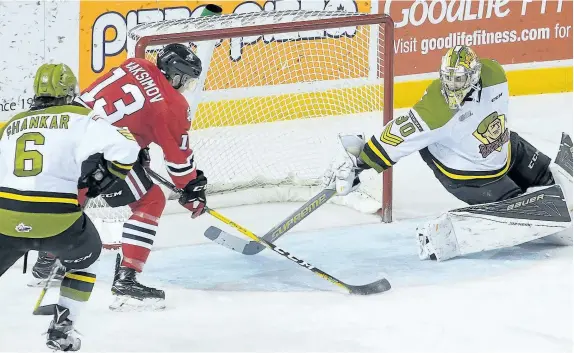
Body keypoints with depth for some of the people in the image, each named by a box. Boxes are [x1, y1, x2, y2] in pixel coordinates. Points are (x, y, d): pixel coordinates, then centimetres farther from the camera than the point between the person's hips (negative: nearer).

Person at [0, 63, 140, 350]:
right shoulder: (79, 118, 6)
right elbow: (125, 148, -3)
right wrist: (103, 178, 15)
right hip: (57, 218, -3)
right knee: (85, 256, 26)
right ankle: (61, 330, 19)